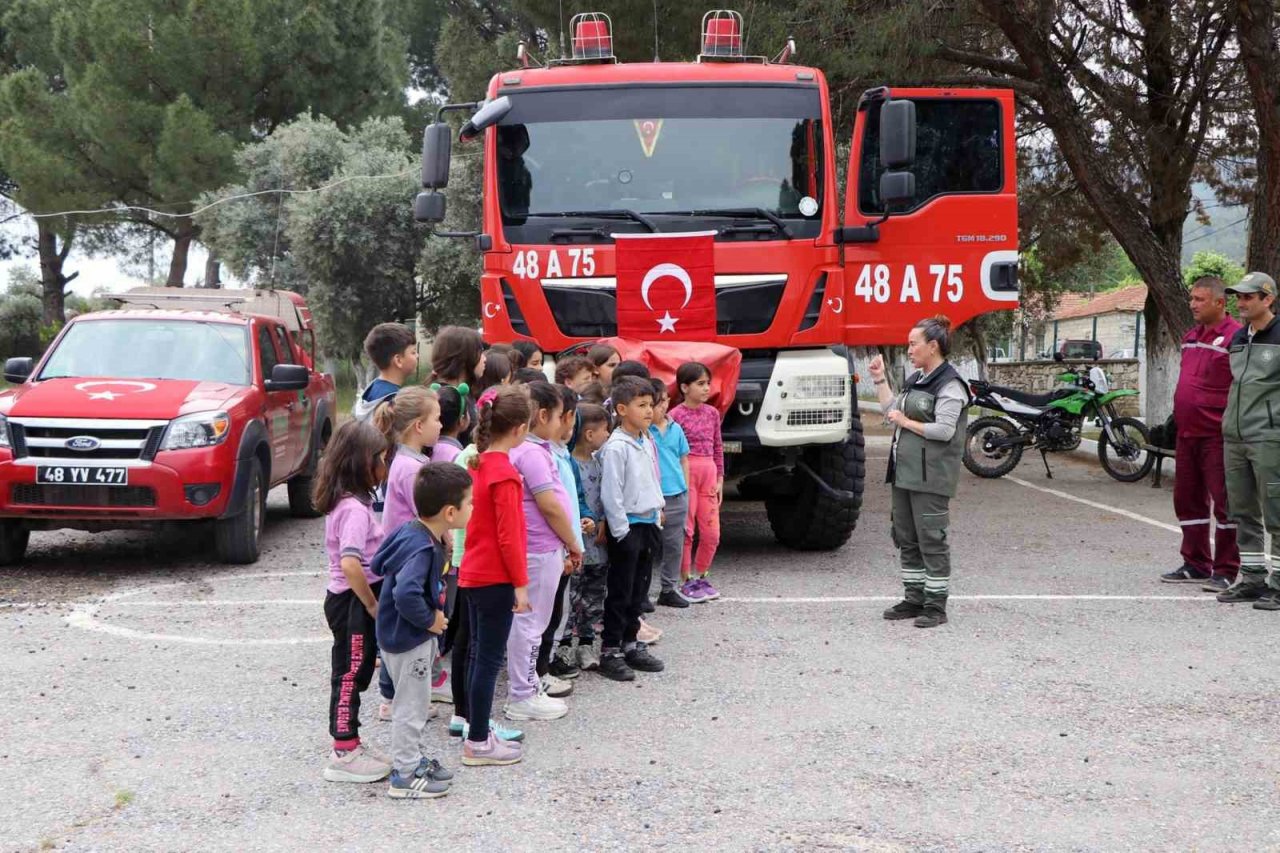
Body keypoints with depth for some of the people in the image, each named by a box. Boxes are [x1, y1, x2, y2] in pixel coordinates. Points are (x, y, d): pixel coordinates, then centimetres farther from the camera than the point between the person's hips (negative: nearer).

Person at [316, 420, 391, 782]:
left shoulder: (345, 501, 8)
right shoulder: (355, 508, -21)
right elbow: (350, 563, -32)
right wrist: (372, 605, -21)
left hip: (348, 600, 9)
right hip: (353, 603, -9)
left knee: (351, 674, 16)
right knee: (351, 674, 0)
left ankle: (349, 746, 25)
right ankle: (344, 754, 8)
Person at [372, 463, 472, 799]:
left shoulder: (408, 531, 0)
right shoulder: (423, 549, -29)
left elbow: (378, 564, 13)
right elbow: (406, 594, -43)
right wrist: (429, 620, -25)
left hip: (412, 636, 10)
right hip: (409, 640, -10)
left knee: (416, 705, 23)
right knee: (411, 707, 4)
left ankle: (417, 759, 37)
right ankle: (405, 776, 15)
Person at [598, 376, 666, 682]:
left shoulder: (647, 443, 10)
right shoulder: (616, 447, -16)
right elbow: (611, 494, -18)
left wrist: (658, 512, 13)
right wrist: (622, 530, -18)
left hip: (648, 524, 8)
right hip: (627, 527, -8)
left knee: (639, 589, 15)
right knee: (620, 592, -2)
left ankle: (630, 643, 25)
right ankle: (610, 651, 5)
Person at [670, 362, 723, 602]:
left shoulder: (712, 413, 10)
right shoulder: (676, 415, -7)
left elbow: (718, 447, 14)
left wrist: (720, 479, 10)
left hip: (708, 472, 6)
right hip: (685, 472, -6)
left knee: (711, 533, 6)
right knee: (686, 530, -1)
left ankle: (700, 577, 22)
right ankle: (686, 582, 8)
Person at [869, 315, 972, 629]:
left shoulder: (950, 385, -12)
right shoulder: (915, 379, 15)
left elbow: (944, 430, -20)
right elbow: (892, 411, 19)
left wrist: (906, 422, -12)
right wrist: (880, 380, 13)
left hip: (931, 476, -9)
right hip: (905, 472, 9)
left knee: (931, 540, -4)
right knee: (906, 539, 13)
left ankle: (936, 606, 2)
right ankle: (914, 599, 22)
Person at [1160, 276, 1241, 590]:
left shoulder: (1235, 337, -11)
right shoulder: (1190, 337, 15)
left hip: (1217, 436, -9)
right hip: (1187, 434, 9)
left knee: (1224, 502, -2)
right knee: (1188, 500, 13)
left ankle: (1225, 571, 3)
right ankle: (1196, 565, 24)